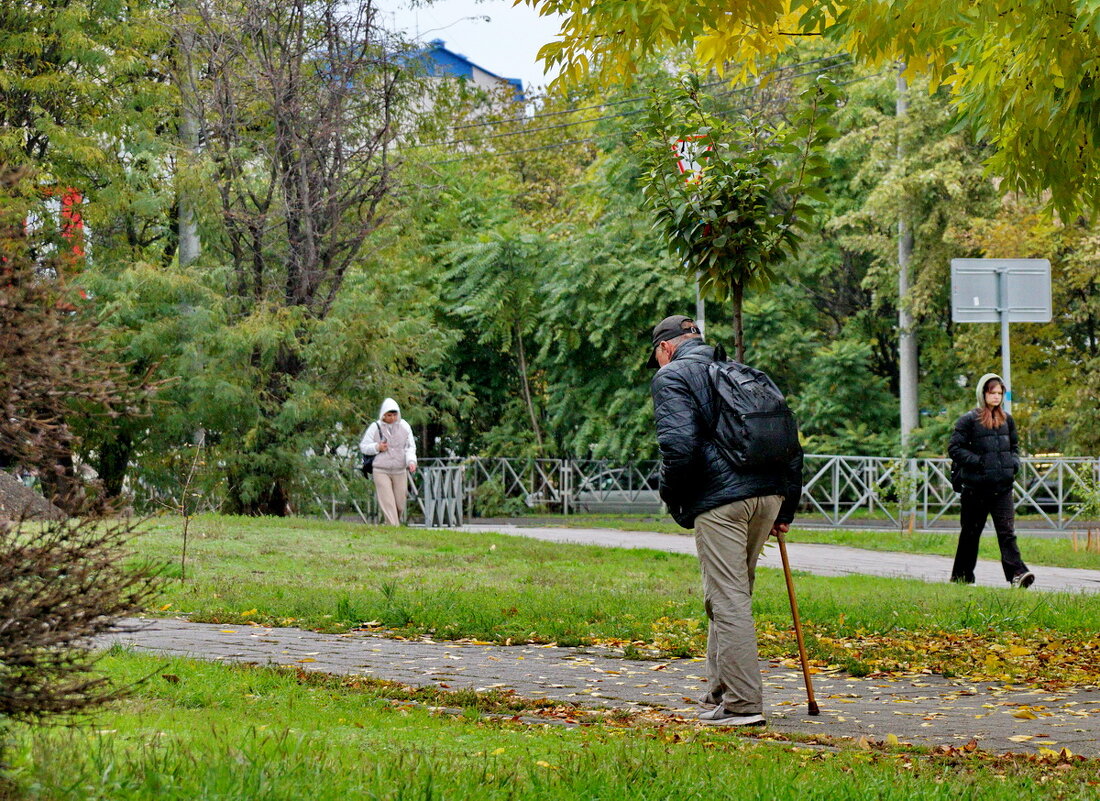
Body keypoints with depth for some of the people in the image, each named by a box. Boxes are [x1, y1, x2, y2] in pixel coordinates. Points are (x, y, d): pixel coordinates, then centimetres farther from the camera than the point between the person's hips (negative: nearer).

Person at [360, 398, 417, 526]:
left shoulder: (404, 426, 5)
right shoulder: (375, 427, 0)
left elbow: (410, 447, 7)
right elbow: (363, 447, 5)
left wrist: (411, 461, -11)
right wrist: (377, 447, -14)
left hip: (400, 471, 2)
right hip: (381, 471, -2)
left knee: (400, 503, 4)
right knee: (387, 502, -10)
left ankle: (397, 524, 27)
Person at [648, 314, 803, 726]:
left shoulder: (671, 376, 3)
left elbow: (679, 445, -13)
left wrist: (673, 499, 3)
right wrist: (785, 510, 23)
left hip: (720, 499, -7)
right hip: (769, 493, 7)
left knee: (728, 600, -6)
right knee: (733, 595, 16)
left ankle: (742, 703, -8)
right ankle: (720, 695, 21)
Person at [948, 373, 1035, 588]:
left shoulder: (1007, 420, 14)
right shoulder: (968, 420, -3)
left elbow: (1014, 447, 26)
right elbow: (955, 449, -6)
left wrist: (1014, 463, 6)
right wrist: (978, 462, -15)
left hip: (1002, 487, 3)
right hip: (976, 487, -3)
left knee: (1007, 530, -9)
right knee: (970, 532, 7)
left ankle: (1017, 572, -20)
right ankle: (961, 576, 17)